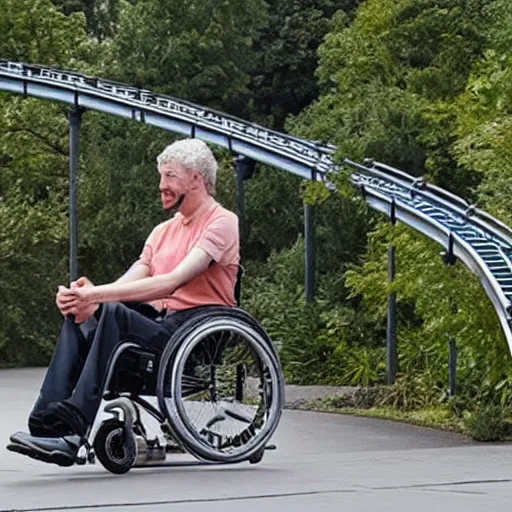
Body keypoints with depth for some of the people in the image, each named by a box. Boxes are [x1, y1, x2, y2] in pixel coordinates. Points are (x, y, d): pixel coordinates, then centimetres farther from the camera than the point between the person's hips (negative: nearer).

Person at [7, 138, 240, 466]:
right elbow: (129, 283, 10)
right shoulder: (164, 231, 23)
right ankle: (46, 425, -28)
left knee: (114, 313, -32)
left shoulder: (222, 223, -4)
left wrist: (95, 296, -23)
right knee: (77, 321, -15)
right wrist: (87, 298, -15)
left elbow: (173, 282, -18)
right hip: (161, 322, 8)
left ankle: (72, 432, -41)